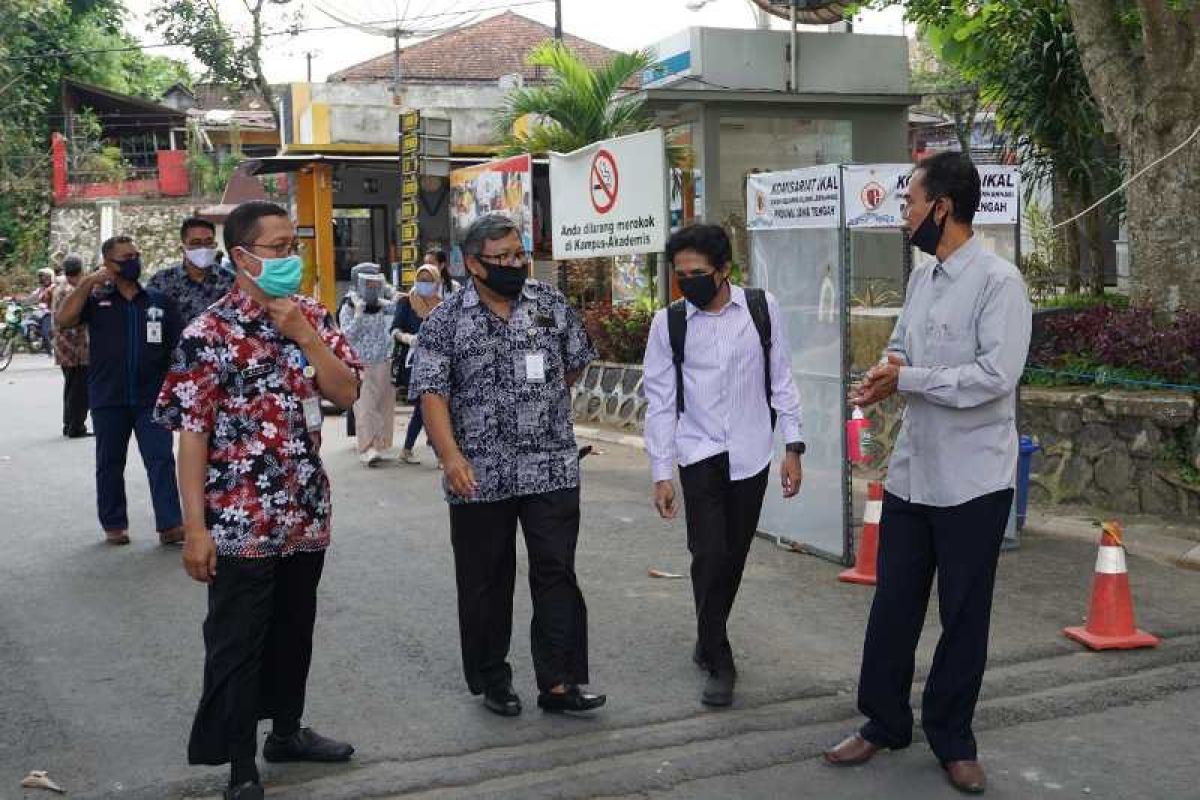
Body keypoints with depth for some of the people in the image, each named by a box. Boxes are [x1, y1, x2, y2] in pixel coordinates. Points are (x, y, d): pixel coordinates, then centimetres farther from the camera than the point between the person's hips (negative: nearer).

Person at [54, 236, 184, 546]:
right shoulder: (96, 300, 4)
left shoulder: (159, 301, 6)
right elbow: (62, 320, -12)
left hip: (151, 397, 0)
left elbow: (177, 347, 7)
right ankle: (114, 525, 20)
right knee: (110, 463, 9)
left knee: (161, 460, -4)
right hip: (108, 398, 0)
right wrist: (88, 283, -13)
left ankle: (170, 525, -3)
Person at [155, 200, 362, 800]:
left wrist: (303, 334, -14)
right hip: (240, 520, -6)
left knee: (294, 630, 19)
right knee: (236, 644, 4)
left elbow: (346, 392, -1)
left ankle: (287, 731, 38)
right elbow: (192, 432, -13)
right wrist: (195, 526, -16)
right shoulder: (209, 334, -12)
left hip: (306, 513, 6)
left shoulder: (312, 317, 6)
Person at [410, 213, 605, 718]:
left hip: (552, 470, 2)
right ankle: (491, 680, 23)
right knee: (486, 581, 9)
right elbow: (431, 392, -10)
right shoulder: (445, 321, -4)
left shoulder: (551, 305, 4)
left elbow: (576, 362, 18)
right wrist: (451, 456, -22)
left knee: (557, 574, 0)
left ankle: (558, 682, 6)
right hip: (480, 477, -2)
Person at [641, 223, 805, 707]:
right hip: (699, 455, -1)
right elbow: (660, 402, 1)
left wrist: (793, 448, 1)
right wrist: (660, 473, -2)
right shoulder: (669, 323, -3)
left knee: (734, 557, 9)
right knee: (710, 555, -10)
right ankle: (719, 664, 3)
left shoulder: (761, 308, -2)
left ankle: (709, 643, 30)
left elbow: (781, 381, 4)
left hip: (751, 454, 1)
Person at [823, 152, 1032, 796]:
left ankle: (951, 739, 24)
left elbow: (997, 374, -24)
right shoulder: (920, 277, 8)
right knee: (893, 604, 12)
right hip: (911, 471, 7)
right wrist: (884, 372, -5)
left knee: (963, 616, 8)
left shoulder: (998, 281, -15)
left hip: (972, 479, -6)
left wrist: (907, 380, -18)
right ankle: (884, 723, 28)